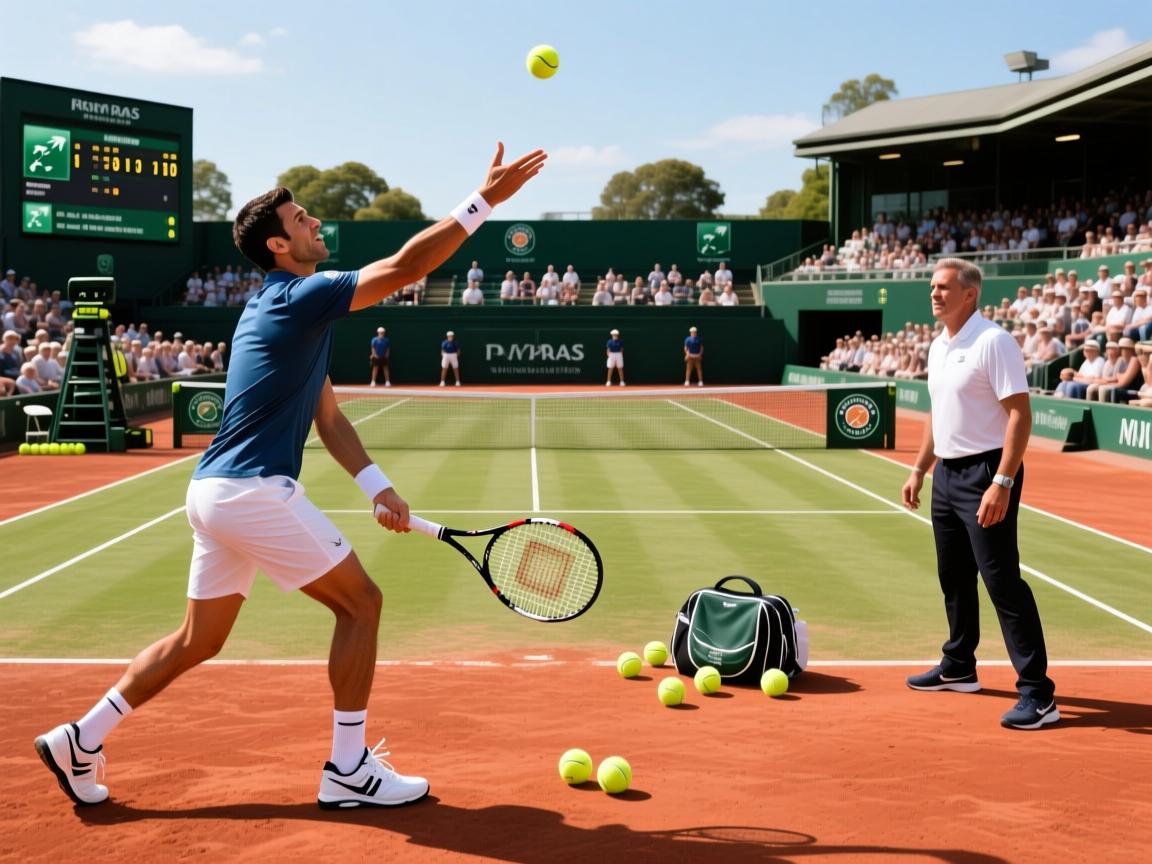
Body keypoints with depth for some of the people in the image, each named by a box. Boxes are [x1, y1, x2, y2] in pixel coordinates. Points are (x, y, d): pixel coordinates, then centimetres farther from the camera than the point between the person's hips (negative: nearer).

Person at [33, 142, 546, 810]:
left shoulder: (288, 307, 20)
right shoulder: (301, 297, -11)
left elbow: (327, 415, 18)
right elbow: (405, 266, -18)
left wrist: (378, 486, 9)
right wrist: (485, 199, -16)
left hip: (215, 491, 10)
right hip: (255, 493, -10)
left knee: (200, 639, 17)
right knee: (360, 602, 0)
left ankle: (80, 740, 21)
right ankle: (348, 769, 5)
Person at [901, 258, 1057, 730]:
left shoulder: (993, 342, -14)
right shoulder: (938, 347, 12)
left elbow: (1020, 414, -19)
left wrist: (1002, 483, -25)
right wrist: (919, 469, 20)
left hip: (985, 474, -9)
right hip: (947, 474, 9)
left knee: (1002, 580, -11)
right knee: (954, 577, 17)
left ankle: (1038, 693, -9)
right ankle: (959, 668, 32)